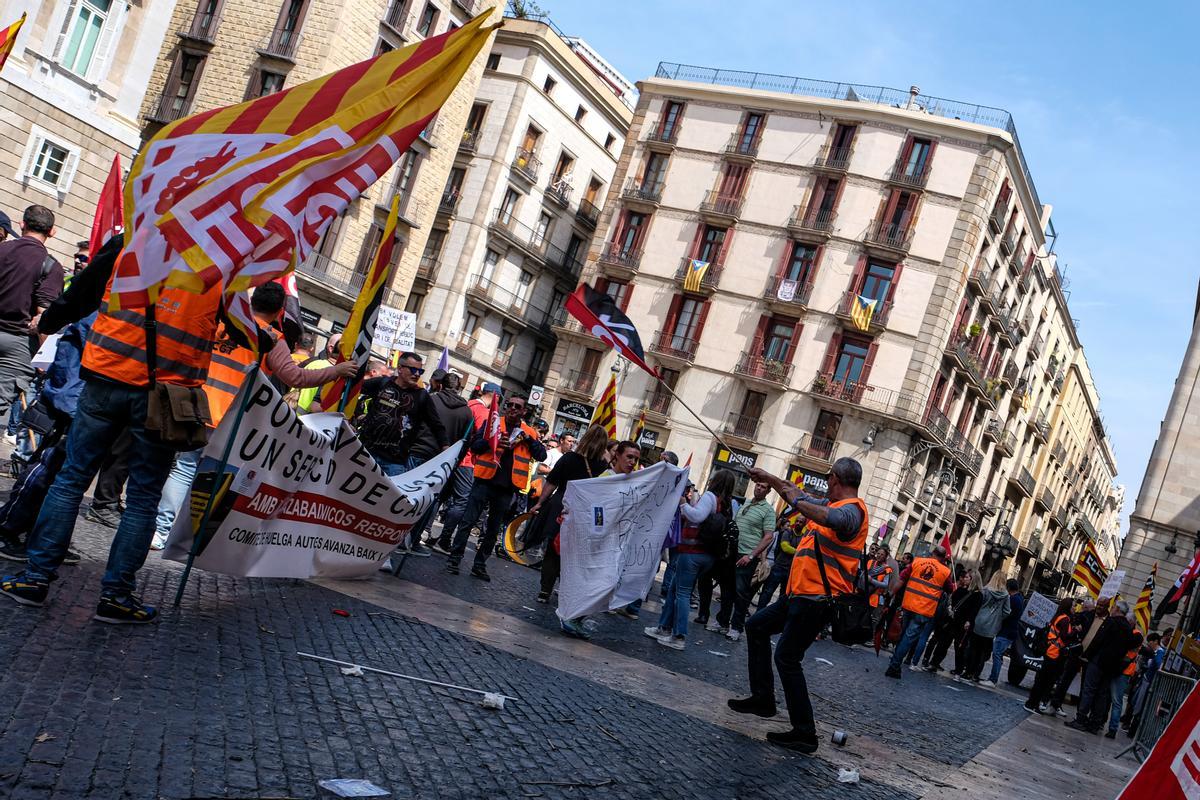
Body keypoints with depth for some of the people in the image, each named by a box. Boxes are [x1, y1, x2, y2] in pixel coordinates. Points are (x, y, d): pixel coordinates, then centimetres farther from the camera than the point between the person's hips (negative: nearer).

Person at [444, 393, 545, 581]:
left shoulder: (529, 433, 10)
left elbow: (541, 456, 3)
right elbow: (474, 446, -2)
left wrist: (529, 440, -11)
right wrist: (492, 442, -20)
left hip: (506, 488, 3)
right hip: (485, 481, -2)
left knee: (494, 530, 9)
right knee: (468, 521, -3)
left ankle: (480, 565, 18)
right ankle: (454, 558, 5)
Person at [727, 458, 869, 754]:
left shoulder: (852, 510, -17)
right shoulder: (832, 504, 13)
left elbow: (830, 518, -41)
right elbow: (801, 496, 29)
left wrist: (796, 500, -28)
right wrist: (768, 478, 34)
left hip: (817, 599, -11)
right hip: (800, 594, 11)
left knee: (787, 659, -10)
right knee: (756, 627, 21)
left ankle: (804, 734, -2)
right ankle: (763, 698, 26)